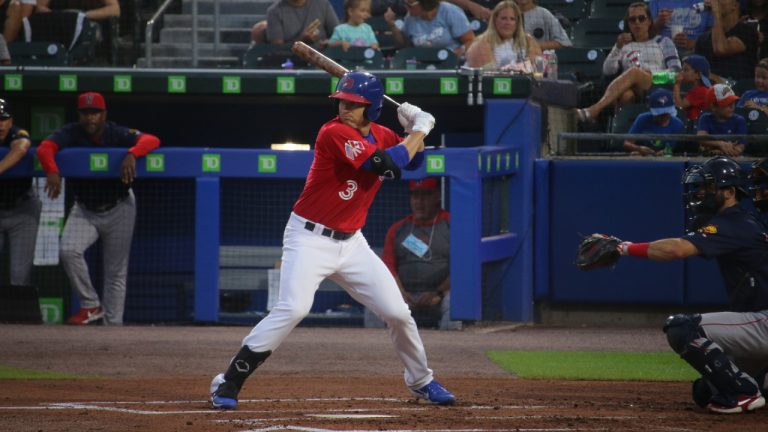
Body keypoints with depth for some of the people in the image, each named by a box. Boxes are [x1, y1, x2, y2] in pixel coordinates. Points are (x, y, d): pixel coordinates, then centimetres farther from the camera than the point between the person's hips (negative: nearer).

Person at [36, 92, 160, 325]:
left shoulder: (118, 135, -15)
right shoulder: (71, 134, -12)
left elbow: (152, 141, -28)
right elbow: (44, 148, -27)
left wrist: (131, 154, -48)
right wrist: (52, 171, -47)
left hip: (118, 210, -1)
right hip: (84, 210, 1)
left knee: (116, 272, 3)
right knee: (68, 251, -22)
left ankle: (113, 323, 10)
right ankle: (91, 305, -6)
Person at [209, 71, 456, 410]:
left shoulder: (381, 135, 4)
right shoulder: (335, 133, -20)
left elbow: (413, 161, 21)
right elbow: (389, 166, -26)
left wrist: (414, 129, 1)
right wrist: (420, 129, -14)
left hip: (350, 243, 7)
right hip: (309, 239, -7)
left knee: (398, 313, 7)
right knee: (293, 308, -25)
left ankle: (421, 381, 31)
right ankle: (229, 382, -18)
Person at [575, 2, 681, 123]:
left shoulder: (662, 42, 23)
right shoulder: (624, 46, 28)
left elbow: (676, 70, 11)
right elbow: (607, 70, 11)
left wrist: (652, 74, -5)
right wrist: (618, 48, -3)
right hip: (634, 94, 3)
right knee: (624, 95, -37)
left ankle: (594, 110, -52)